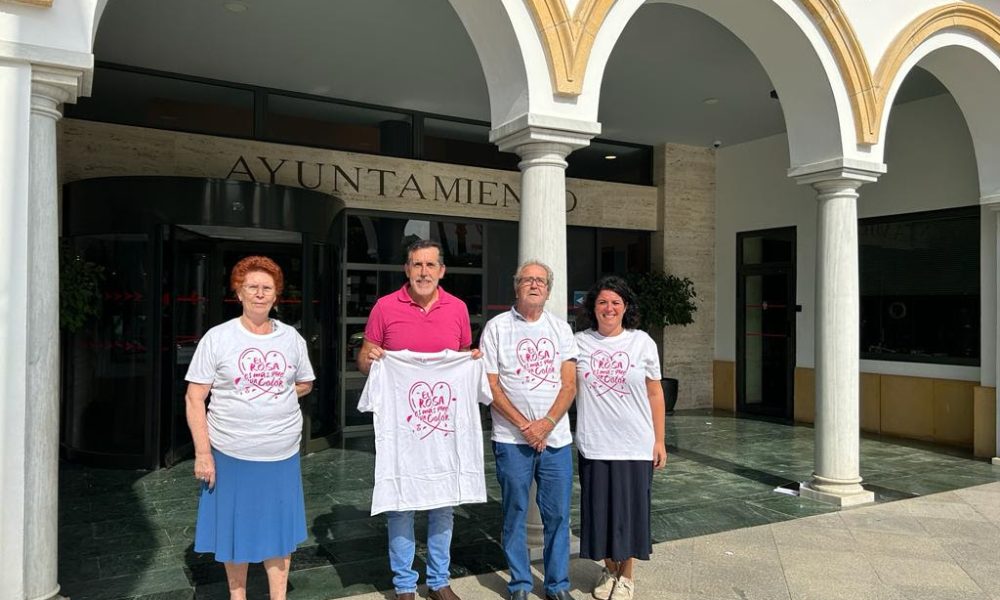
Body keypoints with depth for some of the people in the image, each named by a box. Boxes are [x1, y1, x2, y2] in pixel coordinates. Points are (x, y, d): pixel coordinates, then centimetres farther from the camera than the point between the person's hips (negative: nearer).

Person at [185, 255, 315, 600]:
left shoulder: (291, 338, 3)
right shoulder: (217, 338, -6)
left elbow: (304, 384, 17)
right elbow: (195, 398, -6)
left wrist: (274, 396, 0)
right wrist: (202, 453, -11)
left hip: (282, 455, 2)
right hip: (230, 455, -2)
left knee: (279, 531, 12)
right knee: (235, 530, 12)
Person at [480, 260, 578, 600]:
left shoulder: (561, 329, 8)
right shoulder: (497, 328, 0)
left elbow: (569, 385, 3)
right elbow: (491, 386, -5)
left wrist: (546, 424, -11)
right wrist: (525, 426, -11)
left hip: (556, 438, 3)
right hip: (512, 440, -2)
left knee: (557, 515, 8)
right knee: (515, 514, 7)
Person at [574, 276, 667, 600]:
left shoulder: (642, 342, -1)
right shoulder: (579, 342, -1)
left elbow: (655, 393, 3)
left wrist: (659, 440, 2)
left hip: (635, 445, -1)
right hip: (593, 445, 1)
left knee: (630, 509, 8)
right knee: (600, 509, 9)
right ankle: (609, 570, 31)